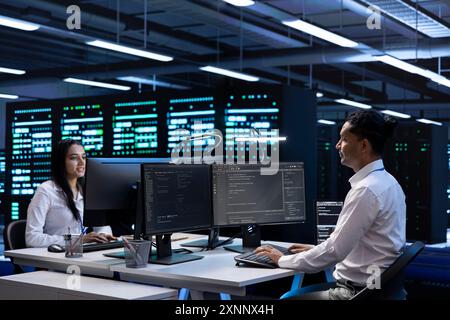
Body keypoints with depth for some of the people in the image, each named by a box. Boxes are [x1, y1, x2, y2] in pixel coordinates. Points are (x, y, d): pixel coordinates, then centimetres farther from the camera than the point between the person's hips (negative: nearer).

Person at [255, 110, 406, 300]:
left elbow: (335, 250, -20)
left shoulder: (366, 190, -21)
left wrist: (283, 260, -9)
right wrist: (315, 250, 14)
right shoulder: (386, 181, 9)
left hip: (359, 291, -9)